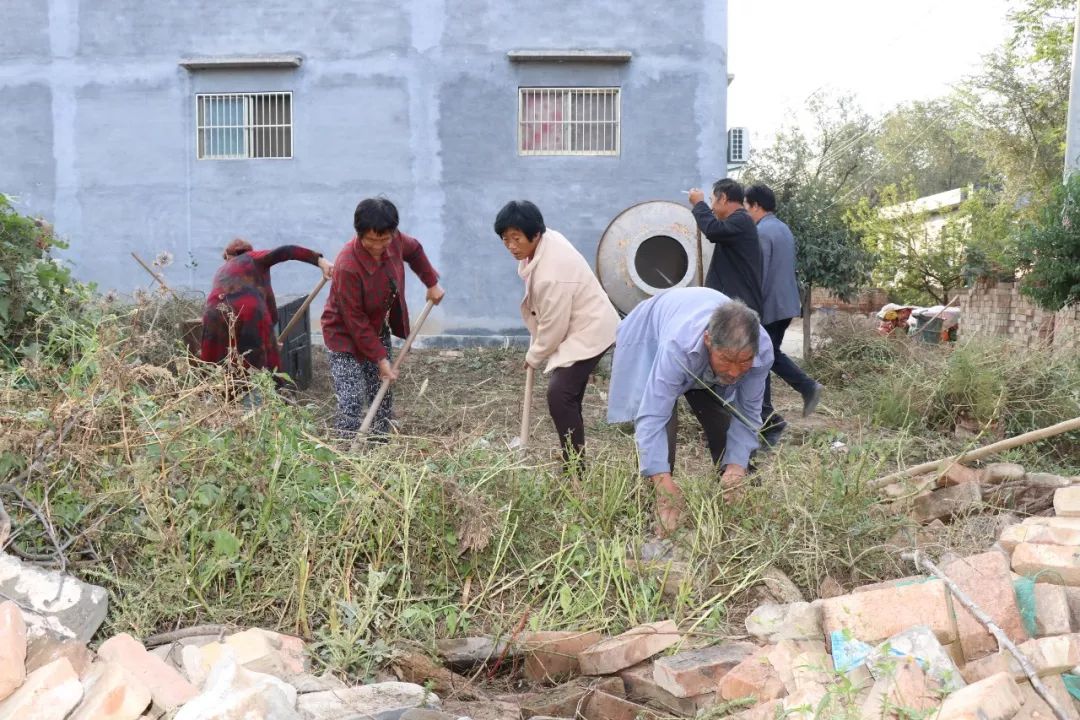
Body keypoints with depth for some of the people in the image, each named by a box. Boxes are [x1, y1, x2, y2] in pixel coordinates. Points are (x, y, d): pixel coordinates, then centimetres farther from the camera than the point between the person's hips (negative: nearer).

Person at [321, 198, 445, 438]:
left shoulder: (393, 240, -16)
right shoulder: (348, 266, -34)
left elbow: (414, 250, 12)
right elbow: (355, 321, -27)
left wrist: (432, 283, 13)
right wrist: (381, 359, -23)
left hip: (378, 330, 7)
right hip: (346, 336, -7)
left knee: (383, 397, 11)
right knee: (351, 403, -12)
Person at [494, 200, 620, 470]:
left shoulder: (551, 274, -34)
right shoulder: (546, 240, -5)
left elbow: (553, 326, -24)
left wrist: (534, 356, -6)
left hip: (588, 331, -10)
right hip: (575, 327, 10)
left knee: (559, 395, -18)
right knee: (567, 395, 15)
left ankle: (575, 469, -12)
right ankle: (574, 463, 27)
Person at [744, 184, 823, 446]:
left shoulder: (762, 232, -16)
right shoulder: (784, 229, 13)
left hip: (769, 307, -9)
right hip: (787, 304, 9)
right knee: (772, 353, 23)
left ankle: (768, 421, 2)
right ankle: (808, 386, 8)